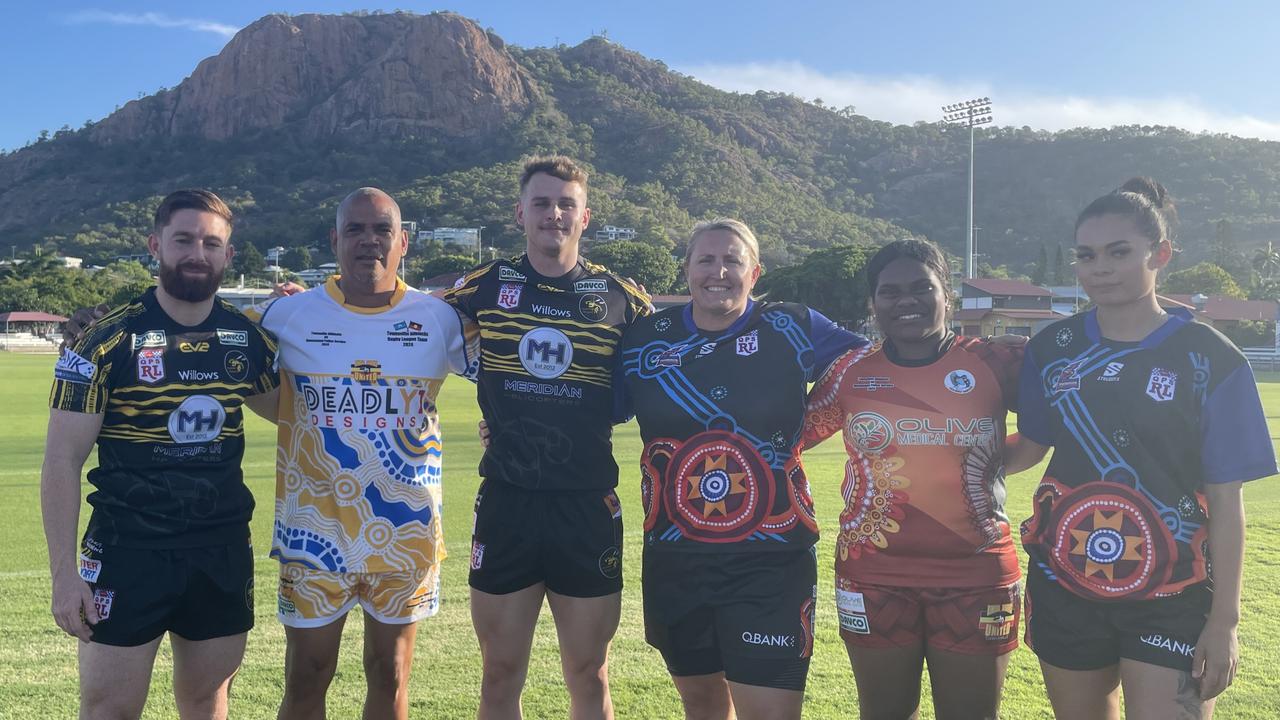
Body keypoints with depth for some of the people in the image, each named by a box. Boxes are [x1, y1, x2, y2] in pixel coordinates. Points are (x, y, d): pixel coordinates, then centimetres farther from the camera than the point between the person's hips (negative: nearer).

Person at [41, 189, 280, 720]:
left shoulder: (248, 338, 2)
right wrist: (64, 573, -12)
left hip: (223, 552, 4)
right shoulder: (108, 339, -8)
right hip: (128, 551, -3)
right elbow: (62, 460, -7)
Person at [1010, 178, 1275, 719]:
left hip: (1172, 600, -3)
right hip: (1063, 588, 3)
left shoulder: (1210, 359, -7)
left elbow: (1225, 500, -7)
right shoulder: (1053, 348, 0)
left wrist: (1224, 619, -8)